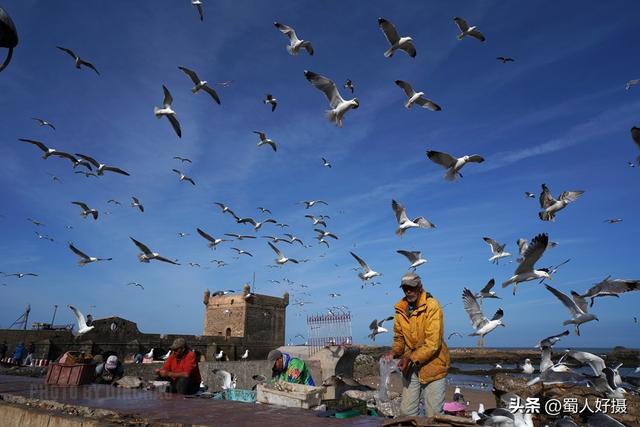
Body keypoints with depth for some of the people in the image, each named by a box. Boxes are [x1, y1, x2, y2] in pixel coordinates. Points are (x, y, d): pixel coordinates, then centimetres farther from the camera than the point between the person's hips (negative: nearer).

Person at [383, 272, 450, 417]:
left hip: (432, 365, -5)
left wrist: (411, 358, -24)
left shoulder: (432, 306, -16)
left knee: (433, 413, 4)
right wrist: (394, 352, -9)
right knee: (406, 412, 11)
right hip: (410, 368, 5)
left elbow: (433, 343, -21)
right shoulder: (400, 308, 0)